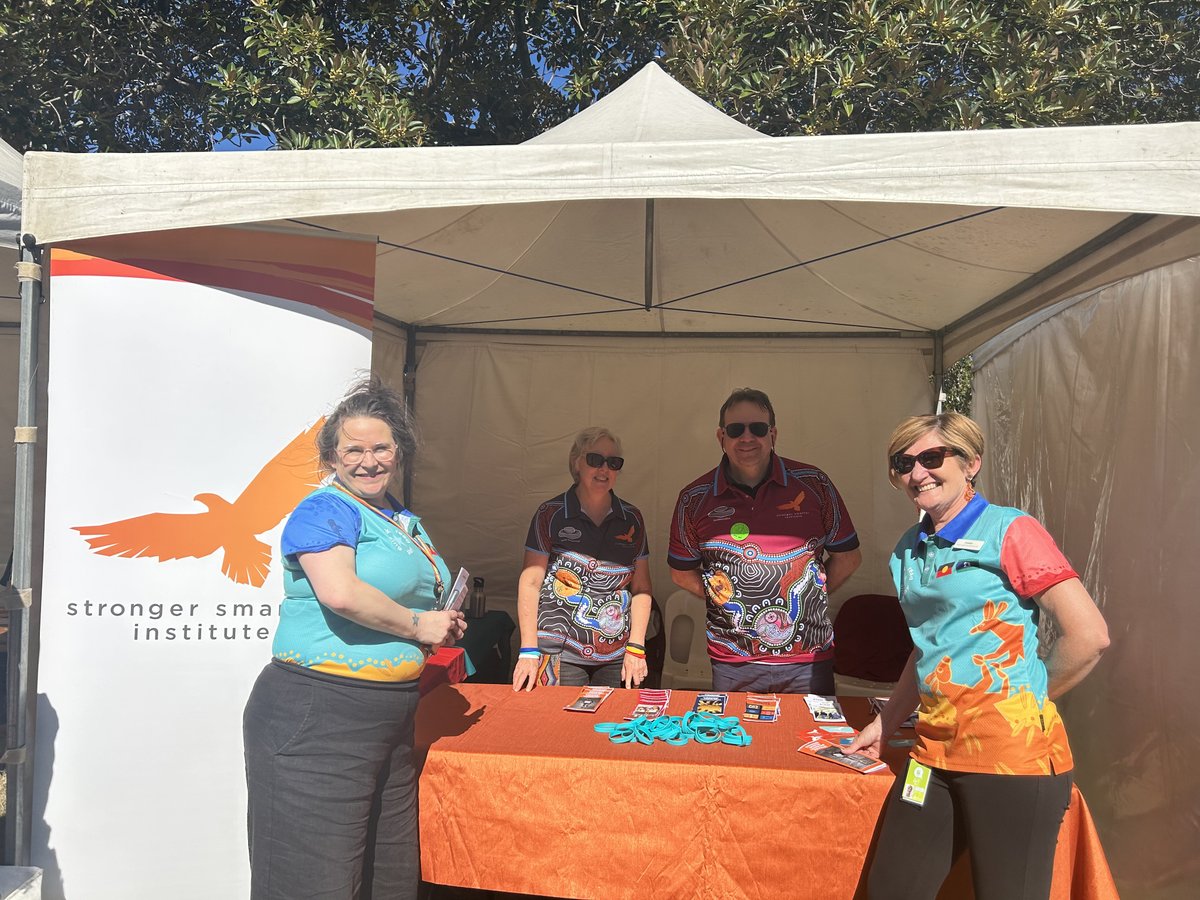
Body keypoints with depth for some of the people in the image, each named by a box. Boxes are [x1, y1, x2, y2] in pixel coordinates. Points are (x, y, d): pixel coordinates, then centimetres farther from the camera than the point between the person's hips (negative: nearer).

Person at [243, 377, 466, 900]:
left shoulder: (406, 521, 16)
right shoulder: (326, 511, -10)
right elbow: (340, 593, -28)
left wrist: (444, 628, 9)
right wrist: (417, 626, -15)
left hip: (391, 715, 9)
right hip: (318, 716, -8)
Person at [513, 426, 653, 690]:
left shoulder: (631, 518, 7)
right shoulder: (551, 514, -2)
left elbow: (641, 588, 8)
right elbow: (530, 584, -4)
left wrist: (636, 648, 0)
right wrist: (529, 651, -9)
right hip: (561, 655, -3)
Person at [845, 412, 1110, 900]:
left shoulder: (1010, 531, -8)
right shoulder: (909, 550, 12)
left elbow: (1090, 635, -12)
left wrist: (1025, 702, -3)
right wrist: (884, 724, 20)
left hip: (1011, 748, -6)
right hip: (936, 746, 6)